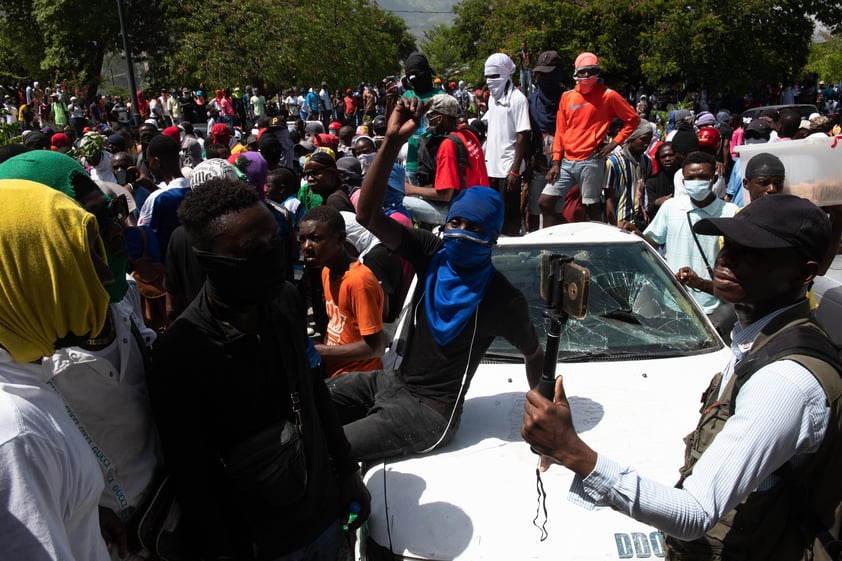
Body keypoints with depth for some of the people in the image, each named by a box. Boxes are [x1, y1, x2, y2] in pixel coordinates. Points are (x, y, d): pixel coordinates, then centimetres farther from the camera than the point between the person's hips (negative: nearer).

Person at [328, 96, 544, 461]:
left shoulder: (502, 299, -15)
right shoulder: (433, 253, -4)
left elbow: (535, 355, 1)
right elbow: (367, 215, -15)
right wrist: (393, 141, -24)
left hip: (429, 410, -6)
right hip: (393, 379, 6)